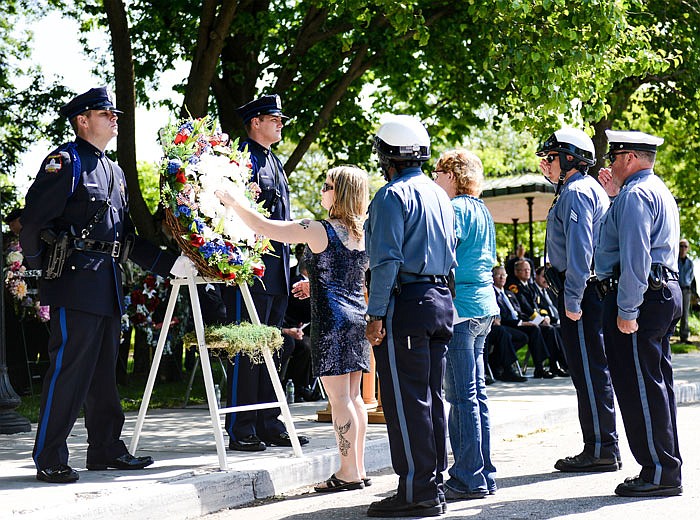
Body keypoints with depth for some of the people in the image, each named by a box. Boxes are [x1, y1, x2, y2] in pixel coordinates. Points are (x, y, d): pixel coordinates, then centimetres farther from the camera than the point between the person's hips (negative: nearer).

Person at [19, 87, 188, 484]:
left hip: (109, 286, 8)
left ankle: (106, 449, 21)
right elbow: (34, 220, -9)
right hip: (76, 283, -8)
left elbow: (128, 237, 22)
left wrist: (172, 263, 14)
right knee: (69, 368, -8)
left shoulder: (115, 171, 22)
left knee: (104, 370, 13)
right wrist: (39, 271, -6)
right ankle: (50, 460, -3)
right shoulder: (65, 161, -4)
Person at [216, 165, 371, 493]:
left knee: (339, 397, -5)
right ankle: (358, 468, 14)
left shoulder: (319, 231, -12)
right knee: (352, 396, 11)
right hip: (357, 317, 8)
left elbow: (263, 226, -10)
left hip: (332, 320, -8)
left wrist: (231, 201, 1)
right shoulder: (362, 234, 10)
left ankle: (348, 472, -3)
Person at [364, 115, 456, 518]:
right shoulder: (440, 195, 16)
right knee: (431, 397, 12)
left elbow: (388, 259, -16)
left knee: (405, 400, -5)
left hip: (405, 303, -9)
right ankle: (434, 484, 17)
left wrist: (376, 314, -15)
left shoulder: (394, 195, -10)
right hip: (441, 300, 9)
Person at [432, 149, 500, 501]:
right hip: (484, 305, 9)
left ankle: (468, 479, -3)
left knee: (462, 396, -6)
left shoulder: (455, 209, -10)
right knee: (476, 393, 12)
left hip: (460, 308, -9)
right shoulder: (482, 210, 17)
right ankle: (483, 474, 17)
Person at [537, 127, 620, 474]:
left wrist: (572, 300, -23)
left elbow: (579, 250, -21)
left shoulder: (576, 192, -12)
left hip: (581, 290, -11)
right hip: (592, 290, 11)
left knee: (589, 371, -7)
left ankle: (601, 449, -4)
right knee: (592, 370, 13)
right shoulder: (592, 188, 20)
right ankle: (602, 446, 18)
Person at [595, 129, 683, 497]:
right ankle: (667, 471, 17)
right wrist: (615, 195, 23)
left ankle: (659, 473, -5)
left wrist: (627, 311, -22)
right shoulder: (660, 191, 21)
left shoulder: (634, 195, -13)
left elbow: (635, 256, -21)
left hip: (639, 299, -11)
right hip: (665, 292, 11)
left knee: (639, 388, -7)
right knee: (656, 386, 13)